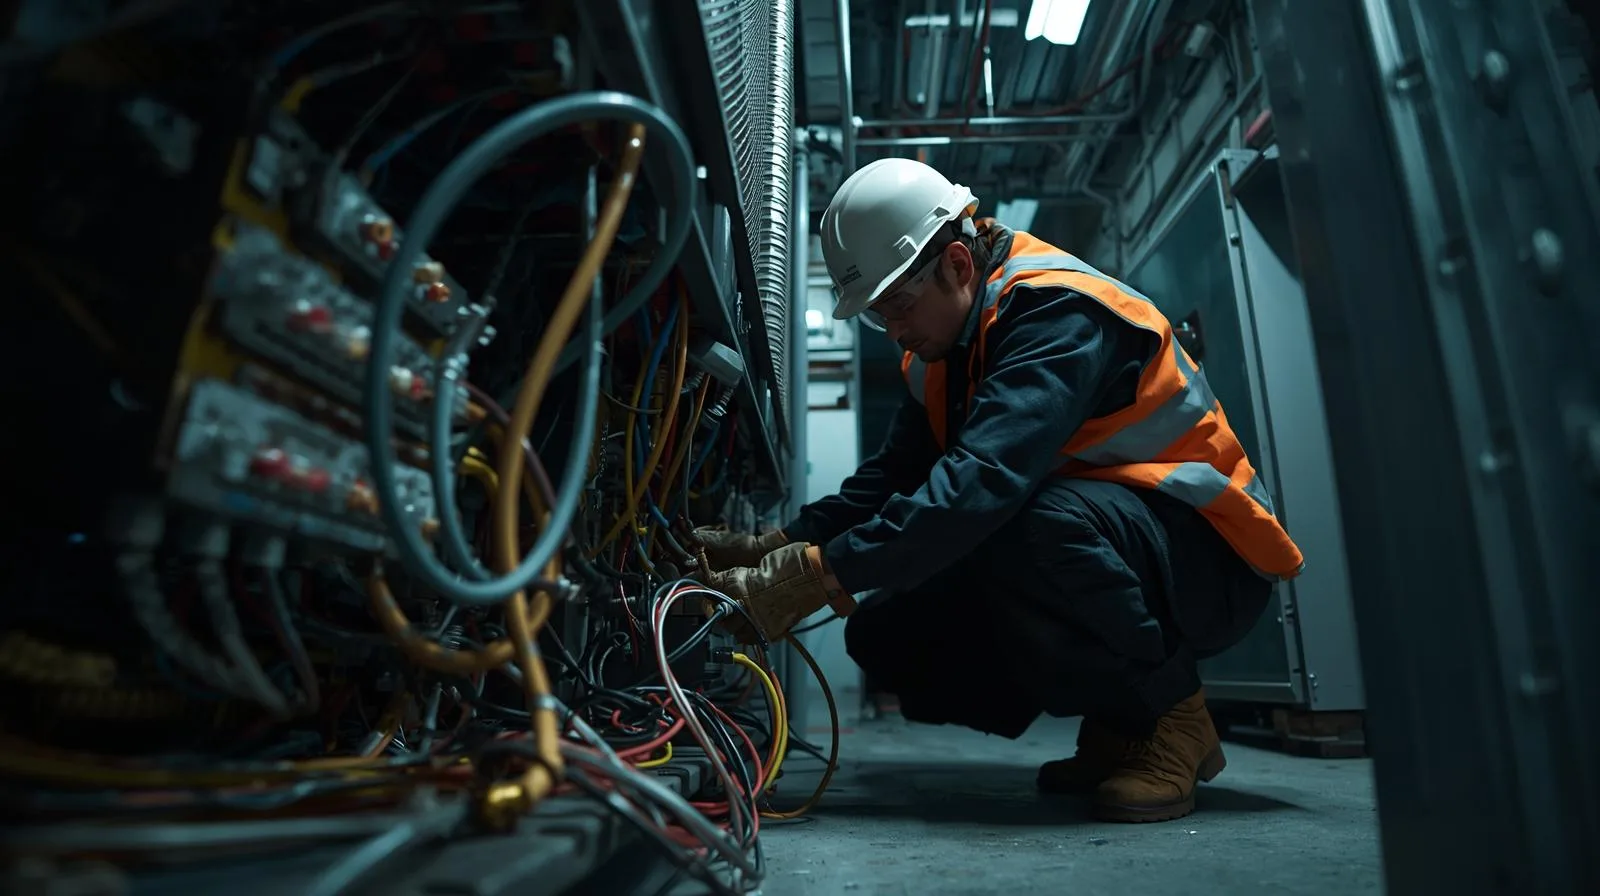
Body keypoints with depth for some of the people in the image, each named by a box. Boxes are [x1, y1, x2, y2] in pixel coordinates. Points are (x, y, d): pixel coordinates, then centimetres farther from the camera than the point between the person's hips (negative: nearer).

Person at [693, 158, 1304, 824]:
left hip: (1200, 554, -8)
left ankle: (1171, 717, -10)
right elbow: (890, 478, 2)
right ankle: (1117, 724, 9)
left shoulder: (1057, 310, -22)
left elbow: (985, 480, -36)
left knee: (1035, 522, -40)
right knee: (885, 636, -4)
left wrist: (820, 573, -36)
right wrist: (771, 548, -11)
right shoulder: (942, 345, 6)